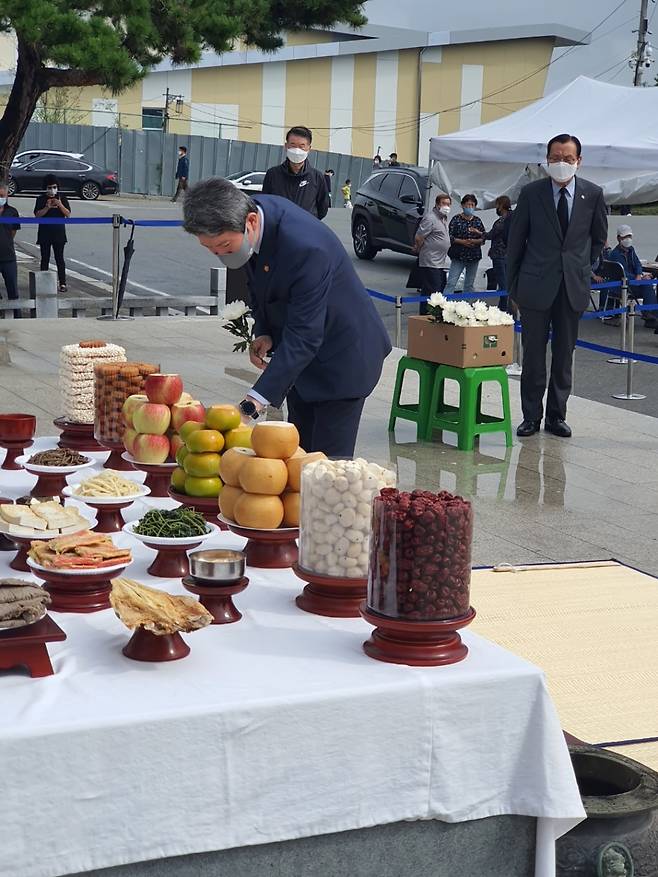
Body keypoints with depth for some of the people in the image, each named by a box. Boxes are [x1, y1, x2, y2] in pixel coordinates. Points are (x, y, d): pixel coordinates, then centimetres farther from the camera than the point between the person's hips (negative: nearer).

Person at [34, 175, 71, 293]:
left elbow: (68, 214, -2)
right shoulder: (41, 199, 4)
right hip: (44, 234, 1)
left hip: (59, 233, -1)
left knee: (59, 258, -3)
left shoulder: (62, 198, 5)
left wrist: (60, 205, -18)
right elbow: (37, 214, -5)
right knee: (45, 258, 4)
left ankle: (62, 283, -2)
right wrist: (47, 207, -18)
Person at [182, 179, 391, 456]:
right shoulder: (248, 213, -11)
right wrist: (263, 332, -9)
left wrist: (252, 404, -40)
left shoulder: (304, 247, -36)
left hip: (340, 357, -8)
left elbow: (303, 338, -35)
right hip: (301, 353, 8)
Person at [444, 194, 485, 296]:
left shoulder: (478, 221, 9)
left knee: (469, 285, 10)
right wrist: (462, 241, -18)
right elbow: (450, 236, -6)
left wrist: (476, 241, -12)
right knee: (451, 283, -10)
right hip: (458, 256, -4)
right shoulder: (456, 219, -1)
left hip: (474, 257, 4)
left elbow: (484, 237, 9)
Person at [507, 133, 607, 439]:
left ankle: (556, 415, 17)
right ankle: (531, 416, 11)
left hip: (573, 287, 2)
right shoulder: (531, 193, -3)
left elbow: (599, 237, 15)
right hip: (536, 285, -1)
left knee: (564, 354, 8)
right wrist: (513, 284, 5)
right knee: (533, 354, 2)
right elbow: (516, 240, 4)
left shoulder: (592, 194, 1)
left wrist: (583, 269, 14)